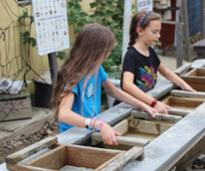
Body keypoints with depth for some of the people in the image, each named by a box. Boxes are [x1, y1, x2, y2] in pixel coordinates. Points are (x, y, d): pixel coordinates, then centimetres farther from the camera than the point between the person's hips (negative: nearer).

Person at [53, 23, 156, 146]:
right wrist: (99, 125, -45)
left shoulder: (97, 69, -1)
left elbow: (115, 91, 17)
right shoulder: (73, 76, -22)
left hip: (91, 131, 6)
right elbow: (63, 114, -36)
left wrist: (142, 106, 12)